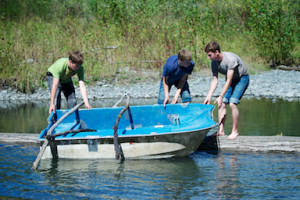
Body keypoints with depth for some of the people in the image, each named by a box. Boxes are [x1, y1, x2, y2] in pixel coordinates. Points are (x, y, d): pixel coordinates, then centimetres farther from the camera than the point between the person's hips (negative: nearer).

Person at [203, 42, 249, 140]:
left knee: (232, 103, -20)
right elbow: (214, 80, -5)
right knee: (222, 103, -5)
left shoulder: (230, 59, -33)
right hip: (231, 80, 7)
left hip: (242, 78, -7)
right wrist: (208, 96, -11)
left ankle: (235, 131, -9)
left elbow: (229, 80, -31)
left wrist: (221, 96, -32)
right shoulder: (214, 62, -10)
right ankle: (221, 130, 1)